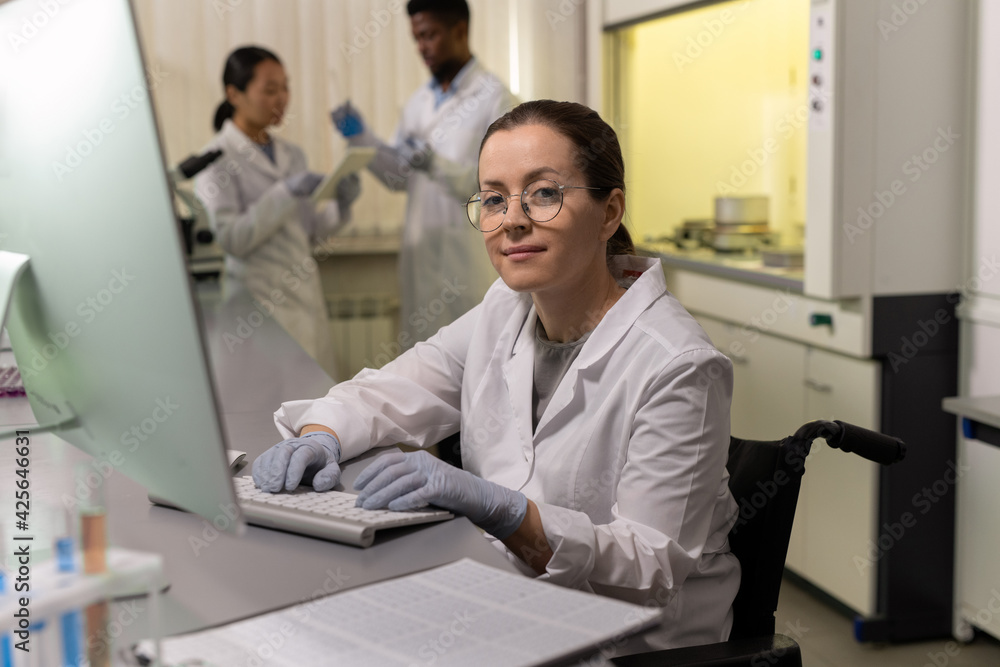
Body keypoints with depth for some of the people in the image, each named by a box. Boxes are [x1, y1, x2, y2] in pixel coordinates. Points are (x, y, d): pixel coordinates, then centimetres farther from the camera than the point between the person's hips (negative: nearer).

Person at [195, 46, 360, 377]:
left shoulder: (292, 154, 13)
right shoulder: (217, 159, -6)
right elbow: (229, 238, -16)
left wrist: (340, 206, -2)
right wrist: (287, 193, -20)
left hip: (306, 299, 6)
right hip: (259, 303, -6)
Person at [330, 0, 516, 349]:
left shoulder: (493, 98, -7)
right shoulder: (420, 100, 14)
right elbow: (399, 176, 14)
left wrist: (438, 166, -26)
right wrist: (361, 137, 0)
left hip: (470, 257, -6)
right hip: (421, 253, 6)